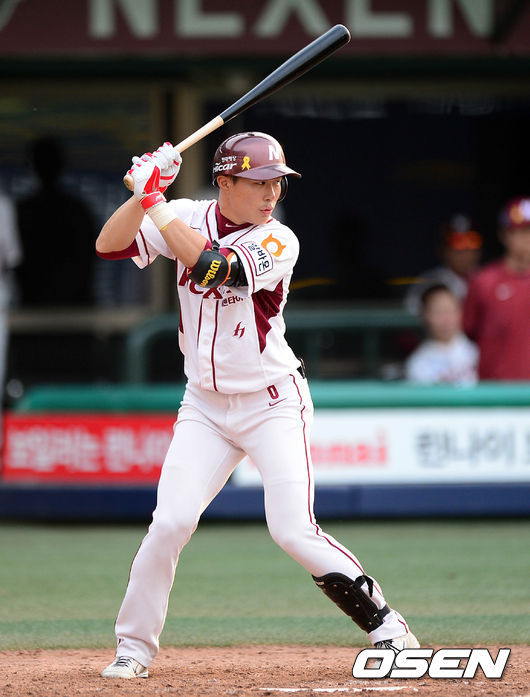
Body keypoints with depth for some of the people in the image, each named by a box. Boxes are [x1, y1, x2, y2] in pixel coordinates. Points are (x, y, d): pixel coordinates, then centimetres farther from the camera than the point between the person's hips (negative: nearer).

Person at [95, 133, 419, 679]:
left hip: (273, 404, -3)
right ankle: (134, 646, 5)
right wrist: (145, 192, -24)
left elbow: (211, 267, -30)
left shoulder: (277, 242, -15)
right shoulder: (188, 218, -2)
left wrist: (155, 203, -28)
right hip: (205, 405, 3)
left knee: (294, 532, -13)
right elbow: (110, 245, -10)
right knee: (172, 521, -10)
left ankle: (385, 624, 0)